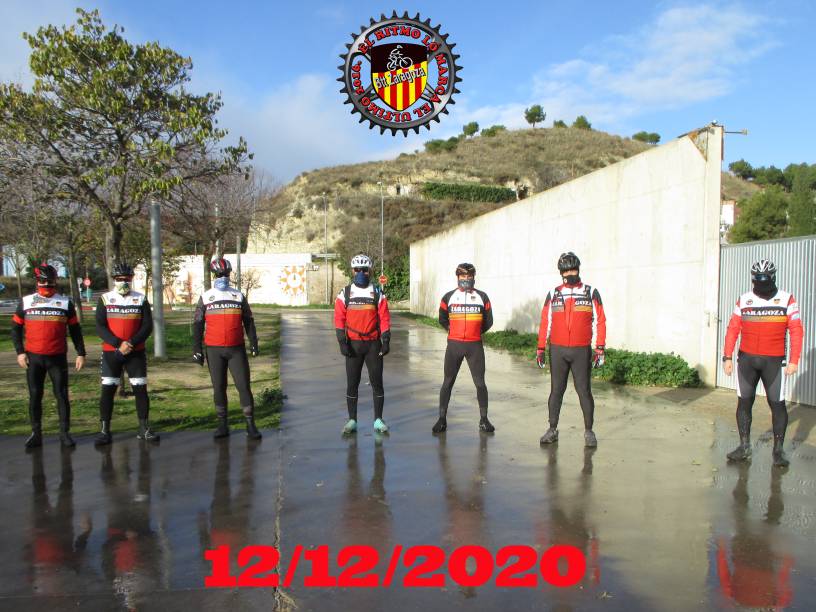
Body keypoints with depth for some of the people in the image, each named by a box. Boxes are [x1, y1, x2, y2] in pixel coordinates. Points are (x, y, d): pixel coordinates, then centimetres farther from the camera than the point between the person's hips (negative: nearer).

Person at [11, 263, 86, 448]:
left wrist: (81, 353, 3)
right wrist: (20, 352, 0)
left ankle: (65, 433, 10)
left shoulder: (66, 302, 3)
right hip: (33, 358, 1)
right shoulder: (26, 302, 4)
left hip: (58, 357, -1)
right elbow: (16, 328, 10)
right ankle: (36, 434, 17)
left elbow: (75, 330, 7)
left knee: (62, 395, 1)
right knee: (34, 396, 6)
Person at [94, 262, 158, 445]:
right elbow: (100, 327, -5)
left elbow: (148, 326, -2)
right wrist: (118, 344, -17)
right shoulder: (105, 299, 2)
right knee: (107, 389, -1)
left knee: (140, 388, 2)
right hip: (111, 352, 0)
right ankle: (105, 430, 6)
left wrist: (132, 343, -15)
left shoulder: (141, 299, 4)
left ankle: (144, 428, 12)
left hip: (136, 352, 1)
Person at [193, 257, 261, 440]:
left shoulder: (239, 296, 7)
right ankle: (222, 425, 17)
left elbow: (248, 321, 11)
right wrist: (197, 349, 0)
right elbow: (198, 325, 6)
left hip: (236, 349, 0)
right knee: (219, 388, 7)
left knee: (244, 385, -3)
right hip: (214, 350, 0)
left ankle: (250, 425, 5)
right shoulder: (205, 297, 5)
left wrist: (253, 342, 1)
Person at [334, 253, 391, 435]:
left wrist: (386, 341, -7)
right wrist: (342, 342, -8)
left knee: (377, 382, 2)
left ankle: (378, 420, 12)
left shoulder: (378, 294, 3)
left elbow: (384, 319, 0)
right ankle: (352, 420, 14)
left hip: (373, 344, 0)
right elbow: (339, 319, 0)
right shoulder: (344, 294, 3)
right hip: (353, 345, 0)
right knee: (352, 383, 5)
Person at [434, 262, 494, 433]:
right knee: (448, 382, 5)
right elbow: (442, 320, 15)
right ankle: (442, 419, 13)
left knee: (480, 383, 3)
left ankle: (484, 420, 15)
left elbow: (488, 322, 11)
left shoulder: (482, 297, 3)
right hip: (453, 345, 0)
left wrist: (474, 332, 11)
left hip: (475, 346, 0)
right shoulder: (448, 297, 3)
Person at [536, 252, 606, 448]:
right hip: (557, 351, 2)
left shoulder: (591, 293, 2)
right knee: (556, 390, 7)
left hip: (582, 351, -1)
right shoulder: (553, 294, 7)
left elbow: (600, 321, 1)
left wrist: (599, 348, -6)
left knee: (584, 390, 1)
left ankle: (588, 431, 12)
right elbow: (545, 322, 8)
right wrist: (541, 348, 4)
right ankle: (552, 429, 15)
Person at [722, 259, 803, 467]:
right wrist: (727, 357, -1)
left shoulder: (786, 300, 0)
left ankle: (778, 450, 11)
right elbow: (732, 330, 5)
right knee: (744, 402, 5)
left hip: (774, 362, -2)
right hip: (746, 360, 2)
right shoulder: (744, 300, 5)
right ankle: (744, 446, 15)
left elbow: (796, 332, -3)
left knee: (777, 404, 1)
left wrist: (794, 361, -9)